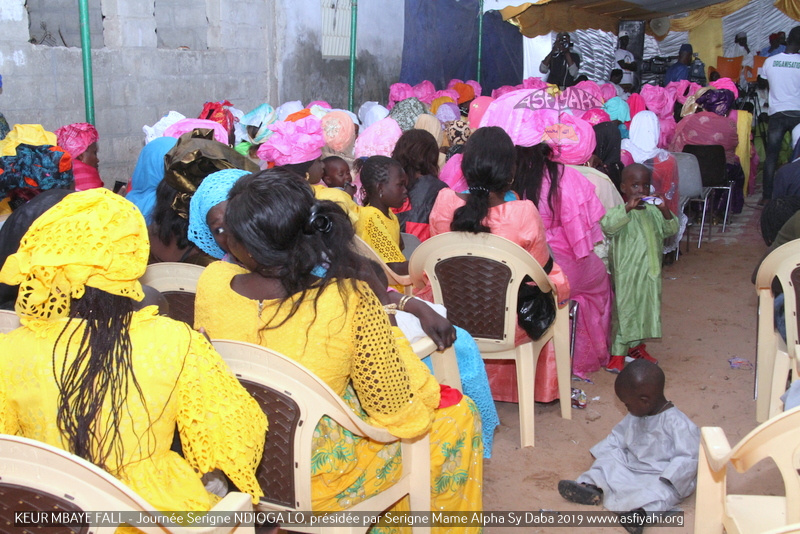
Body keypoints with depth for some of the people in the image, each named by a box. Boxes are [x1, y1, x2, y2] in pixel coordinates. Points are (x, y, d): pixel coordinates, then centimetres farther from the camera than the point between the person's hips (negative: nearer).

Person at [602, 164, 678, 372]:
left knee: (646, 308, 17)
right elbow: (607, 225, -30)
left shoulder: (653, 211, 5)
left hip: (649, 272, 7)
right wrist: (628, 208, -38)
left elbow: (670, 230, 3)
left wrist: (665, 211, -15)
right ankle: (617, 353, 5)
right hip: (626, 273, -6)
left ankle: (636, 346, 34)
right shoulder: (620, 211, -12)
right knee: (624, 309, -2)